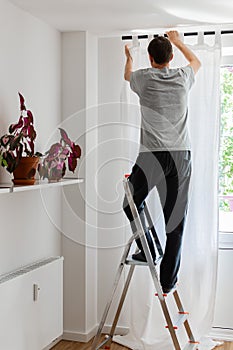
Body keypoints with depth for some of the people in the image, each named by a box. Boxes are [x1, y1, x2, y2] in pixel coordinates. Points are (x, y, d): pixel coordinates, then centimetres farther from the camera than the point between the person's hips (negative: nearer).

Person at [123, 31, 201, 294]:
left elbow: (127, 75, 29)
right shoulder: (182, 77, 7)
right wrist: (177, 41, 47)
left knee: (132, 202, 21)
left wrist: (128, 57, 50)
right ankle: (168, 279, 9)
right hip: (181, 156, 3)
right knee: (176, 218, 4)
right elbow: (196, 61, 33)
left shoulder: (144, 78, 2)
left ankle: (147, 249, 15)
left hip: (152, 155, -2)